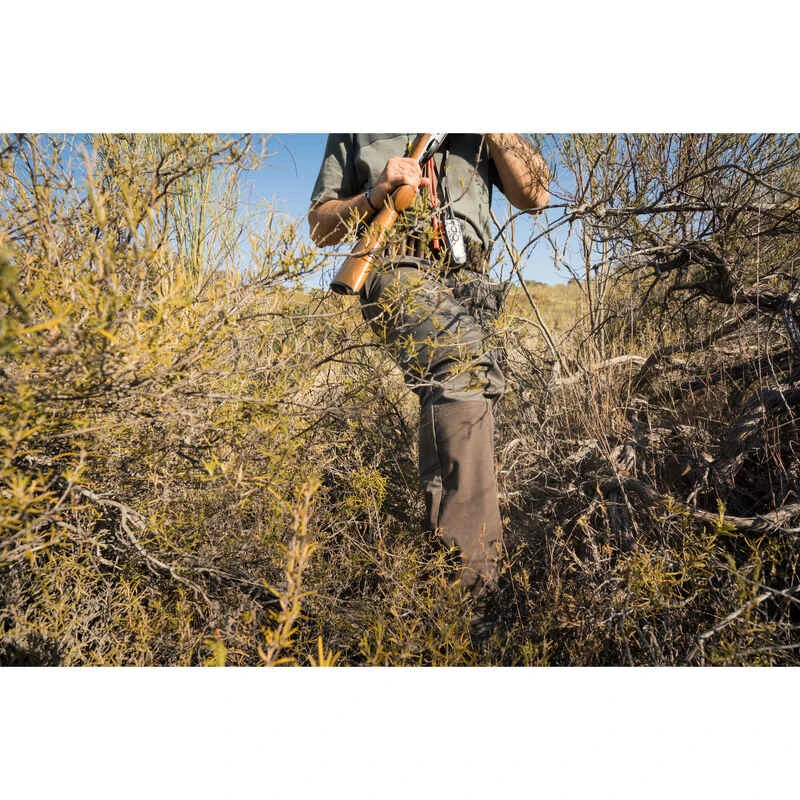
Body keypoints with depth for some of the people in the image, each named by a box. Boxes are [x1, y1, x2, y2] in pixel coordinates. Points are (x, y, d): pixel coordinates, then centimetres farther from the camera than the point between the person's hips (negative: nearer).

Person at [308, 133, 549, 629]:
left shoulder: (478, 137, 27)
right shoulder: (353, 132, 23)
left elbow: (535, 195, 13)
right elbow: (321, 225, 17)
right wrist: (375, 195, -1)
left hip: (468, 286, 4)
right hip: (401, 276, -4)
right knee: (464, 373, -31)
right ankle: (468, 586, -27)